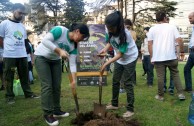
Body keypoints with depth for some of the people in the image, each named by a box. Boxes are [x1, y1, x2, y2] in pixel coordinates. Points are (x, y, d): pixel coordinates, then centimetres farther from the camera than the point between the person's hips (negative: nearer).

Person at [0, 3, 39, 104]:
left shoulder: (22, 26, 14)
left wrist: (21, 50, 10)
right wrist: (8, 49, 7)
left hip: (22, 55, 5)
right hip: (9, 56, -5)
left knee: (25, 75, 11)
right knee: (9, 77, 4)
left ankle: (28, 93, 21)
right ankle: (9, 96, 14)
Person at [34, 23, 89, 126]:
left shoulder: (74, 45, -6)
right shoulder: (60, 30, -23)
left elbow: (72, 63, -8)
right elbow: (45, 41, -31)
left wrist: (74, 80, -16)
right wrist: (59, 51, -35)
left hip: (55, 60, 7)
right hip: (41, 57, -7)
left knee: (57, 86, 6)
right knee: (47, 85, -11)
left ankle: (56, 110, 19)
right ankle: (47, 114, -3)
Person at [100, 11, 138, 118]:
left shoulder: (125, 34, -33)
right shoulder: (109, 30, -16)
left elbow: (120, 54, -28)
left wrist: (106, 64, -32)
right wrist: (105, 49, -19)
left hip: (130, 58, -7)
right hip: (119, 59, 7)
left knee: (127, 83, -6)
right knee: (115, 81, 12)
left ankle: (130, 109, 4)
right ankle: (114, 104, 27)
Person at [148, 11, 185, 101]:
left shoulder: (152, 29, 5)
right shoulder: (172, 27, 4)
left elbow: (149, 44, 0)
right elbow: (179, 40, -3)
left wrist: (152, 57, 6)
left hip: (158, 57, 0)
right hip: (171, 56, 0)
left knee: (160, 77, 3)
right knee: (175, 74, 14)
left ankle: (160, 96, 12)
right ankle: (180, 93, 12)